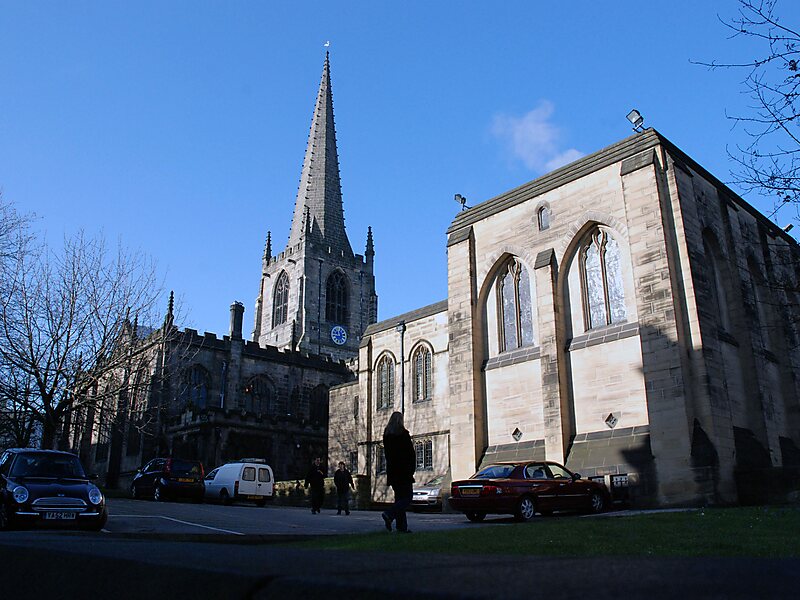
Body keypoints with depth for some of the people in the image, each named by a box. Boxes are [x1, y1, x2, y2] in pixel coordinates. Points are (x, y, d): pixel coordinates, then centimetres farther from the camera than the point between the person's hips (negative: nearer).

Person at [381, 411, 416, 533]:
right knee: (407, 497, -2)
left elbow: (387, 453, 11)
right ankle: (389, 514, -21)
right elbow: (411, 453, -7)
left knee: (399, 497, 11)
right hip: (404, 470, -6)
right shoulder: (403, 433, -8)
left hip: (392, 471, 7)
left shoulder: (386, 434, 8)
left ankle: (401, 526, 7)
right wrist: (412, 468, 2)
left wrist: (392, 465, 14)